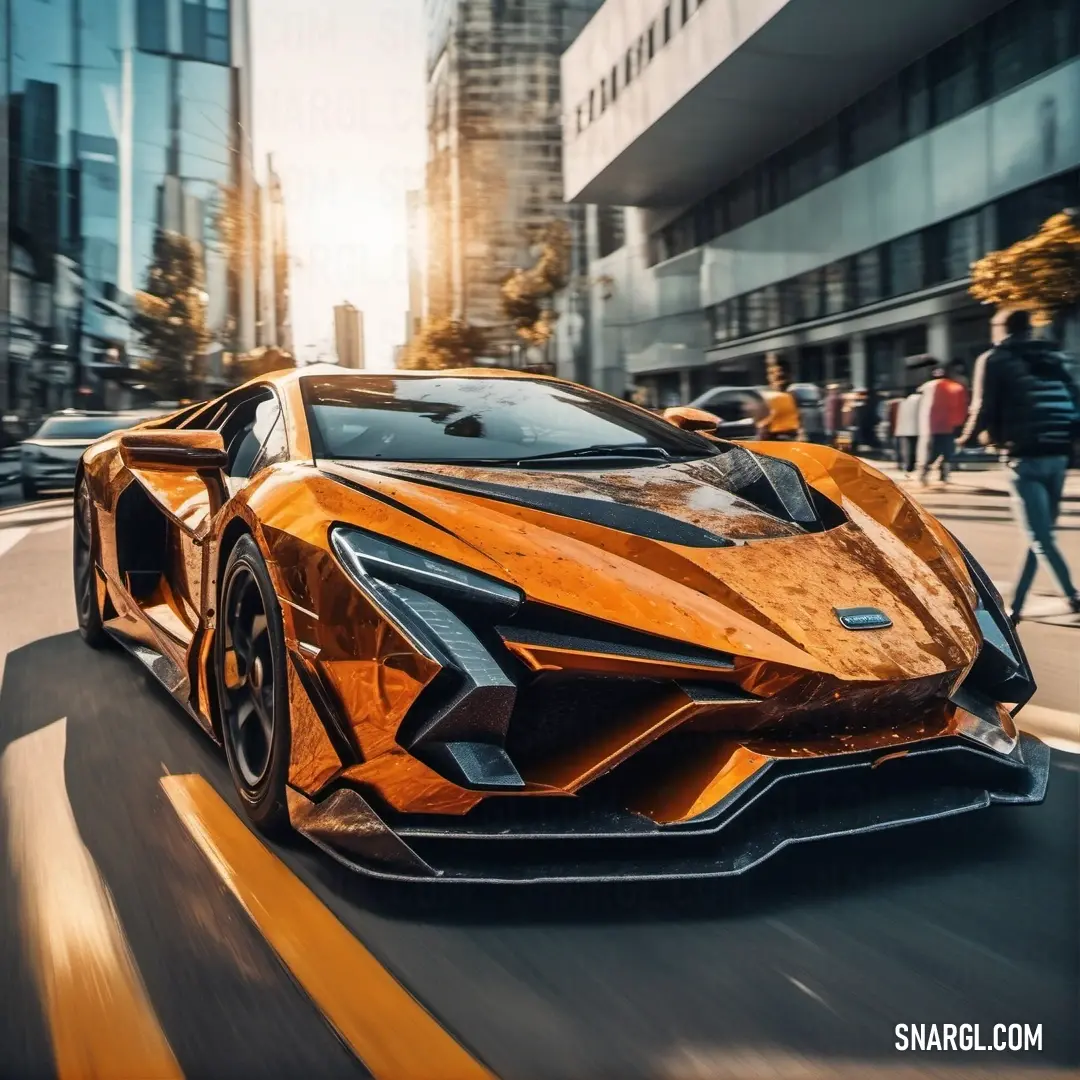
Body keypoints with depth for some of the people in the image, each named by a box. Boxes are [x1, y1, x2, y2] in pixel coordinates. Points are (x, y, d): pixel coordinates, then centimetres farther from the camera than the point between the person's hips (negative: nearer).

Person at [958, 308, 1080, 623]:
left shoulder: (994, 359, 3)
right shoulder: (1054, 357, 18)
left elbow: (985, 408, -6)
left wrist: (968, 437, 10)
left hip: (1025, 456, -6)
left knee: (1040, 538, -4)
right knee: (1039, 535, 12)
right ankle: (1015, 606, 19)